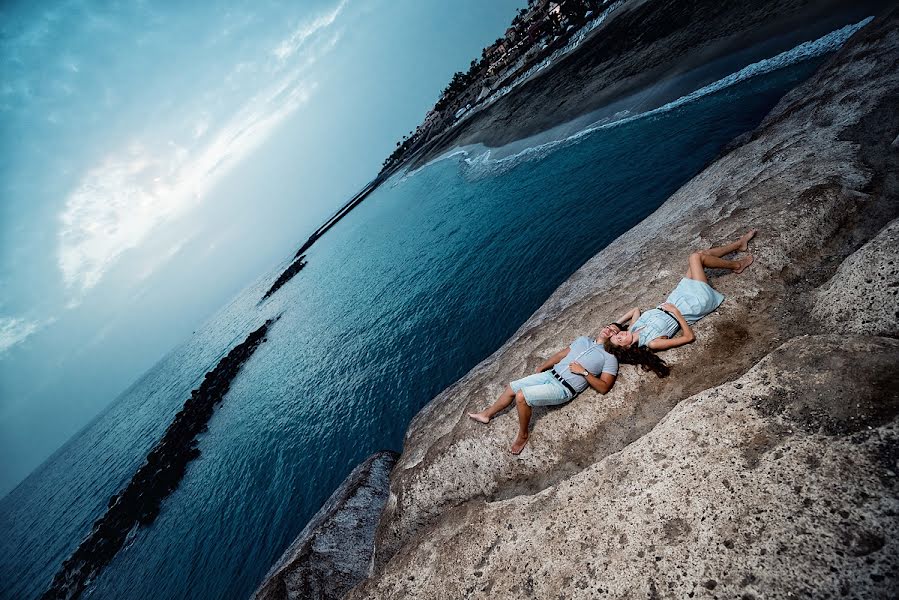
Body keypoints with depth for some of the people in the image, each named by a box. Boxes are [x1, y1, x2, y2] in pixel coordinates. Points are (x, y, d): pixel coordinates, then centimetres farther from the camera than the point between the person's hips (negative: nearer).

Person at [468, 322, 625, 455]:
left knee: (521, 397, -24)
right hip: (550, 375, 7)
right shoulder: (583, 339, 17)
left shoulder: (609, 357, -2)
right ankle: (486, 414, 27)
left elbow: (604, 387, -9)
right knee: (511, 387, 6)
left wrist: (584, 372, -15)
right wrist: (540, 369, 19)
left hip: (564, 389, -7)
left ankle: (522, 436, -1)